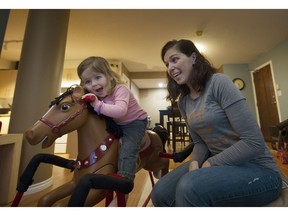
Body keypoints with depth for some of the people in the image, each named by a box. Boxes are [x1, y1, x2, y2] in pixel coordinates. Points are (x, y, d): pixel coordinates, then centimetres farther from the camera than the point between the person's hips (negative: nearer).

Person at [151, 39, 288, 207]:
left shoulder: (219, 82, -17)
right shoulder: (183, 101, 3)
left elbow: (254, 142, -20)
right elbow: (200, 142, 6)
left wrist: (210, 164, -17)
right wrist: (195, 163, -12)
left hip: (256, 168, -5)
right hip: (217, 163, 6)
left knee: (189, 188, -32)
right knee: (160, 193, -7)